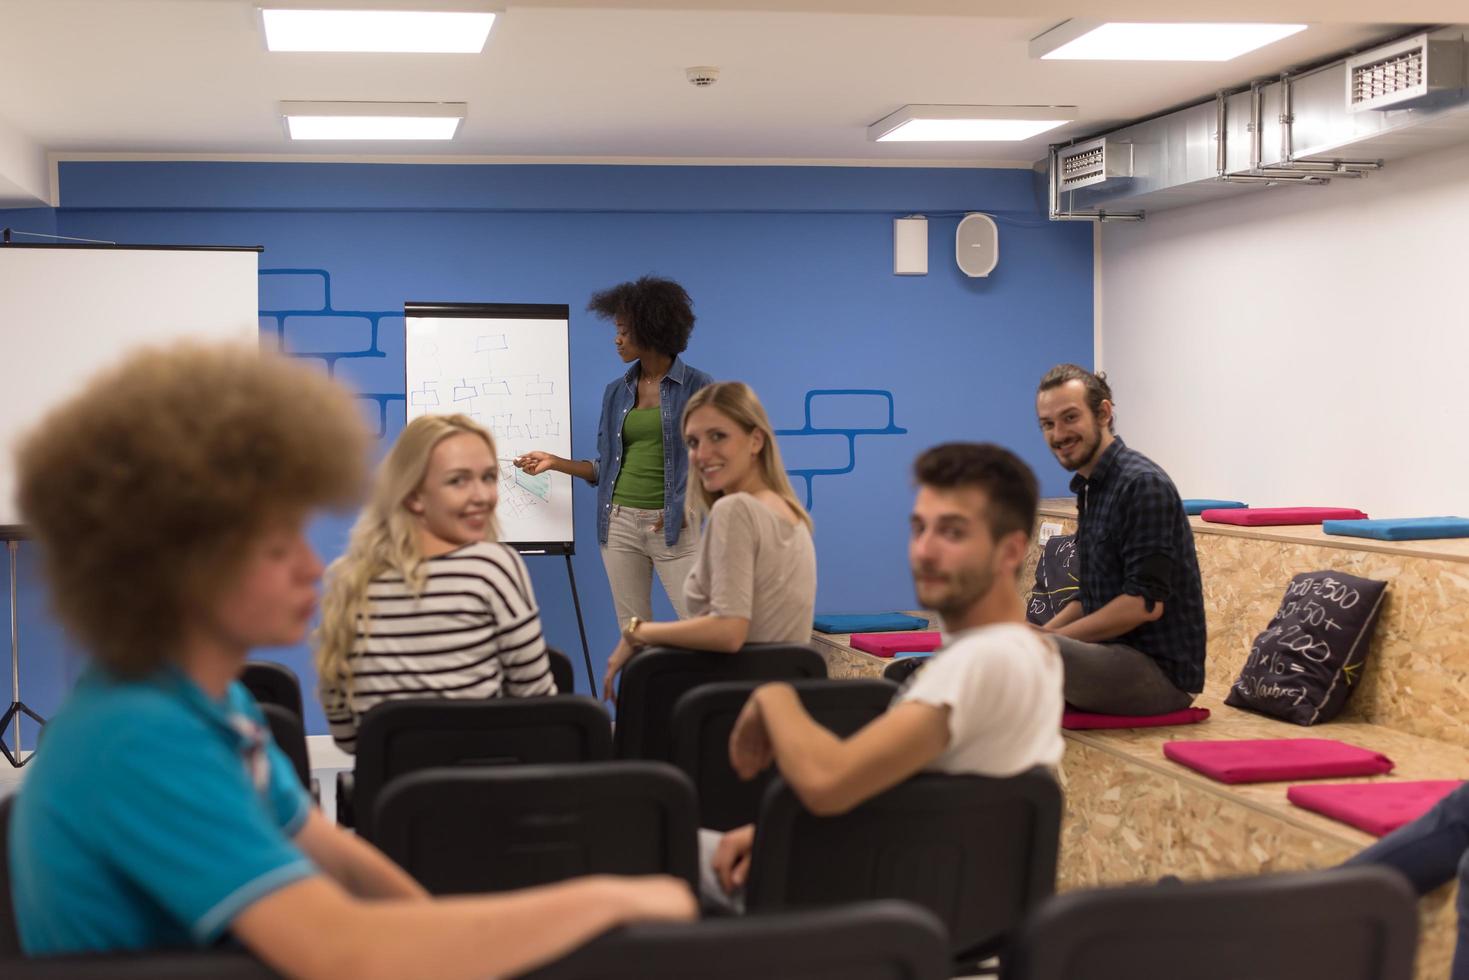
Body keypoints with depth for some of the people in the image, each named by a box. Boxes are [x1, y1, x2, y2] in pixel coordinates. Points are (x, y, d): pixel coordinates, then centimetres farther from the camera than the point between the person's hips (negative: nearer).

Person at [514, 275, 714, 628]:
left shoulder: (697, 387, -4)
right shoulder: (616, 392, 10)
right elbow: (606, 466, 15)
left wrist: (688, 508, -16)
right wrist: (554, 462, 7)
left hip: (672, 527, -5)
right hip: (619, 523, 5)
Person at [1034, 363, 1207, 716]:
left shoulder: (1143, 485, -15)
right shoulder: (1090, 487, 13)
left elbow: (1145, 603, -21)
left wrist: (1050, 639, -16)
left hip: (1160, 672, -10)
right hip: (1116, 657, 10)